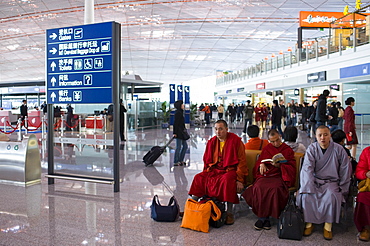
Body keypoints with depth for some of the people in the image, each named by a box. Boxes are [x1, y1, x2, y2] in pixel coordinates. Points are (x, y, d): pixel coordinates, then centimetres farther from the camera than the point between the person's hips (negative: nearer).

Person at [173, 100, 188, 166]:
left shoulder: (181, 112, 14)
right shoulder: (178, 113, -15)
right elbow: (175, 123, -19)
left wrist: (184, 130, 22)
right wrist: (175, 133, -22)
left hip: (181, 132, 10)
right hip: (178, 132, -10)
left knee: (185, 146, 14)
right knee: (178, 147, -3)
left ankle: (180, 160, 22)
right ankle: (176, 162, 7)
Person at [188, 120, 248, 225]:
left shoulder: (235, 140, -9)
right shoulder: (212, 142, 7)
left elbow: (242, 161, -10)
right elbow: (207, 160, 19)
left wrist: (239, 180, -15)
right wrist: (206, 173, 7)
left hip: (230, 170, -5)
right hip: (215, 169, 5)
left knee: (227, 180, -37)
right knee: (199, 178, -15)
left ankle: (229, 213, -26)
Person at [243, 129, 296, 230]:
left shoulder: (288, 150, 12)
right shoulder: (266, 149, 21)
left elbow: (291, 167, 6)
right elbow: (259, 160, 27)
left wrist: (279, 165, -12)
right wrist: (261, 164, 2)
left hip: (279, 175, -2)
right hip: (265, 174, 2)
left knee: (275, 188, -36)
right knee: (258, 187, -32)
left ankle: (263, 217, -23)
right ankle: (264, 217, -24)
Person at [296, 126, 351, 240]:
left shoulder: (338, 149, -3)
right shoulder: (312, 149, -2)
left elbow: (345, 170, 5)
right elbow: (307, 168, -11)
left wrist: (342, 188, 3)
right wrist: (308, 187, -23)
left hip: (332, 182, -1)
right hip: (315, 180, 1)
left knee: (331, 196, -31)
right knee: (305, 195, -26)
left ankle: (328, 225, -15)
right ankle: (309, 223, -9)